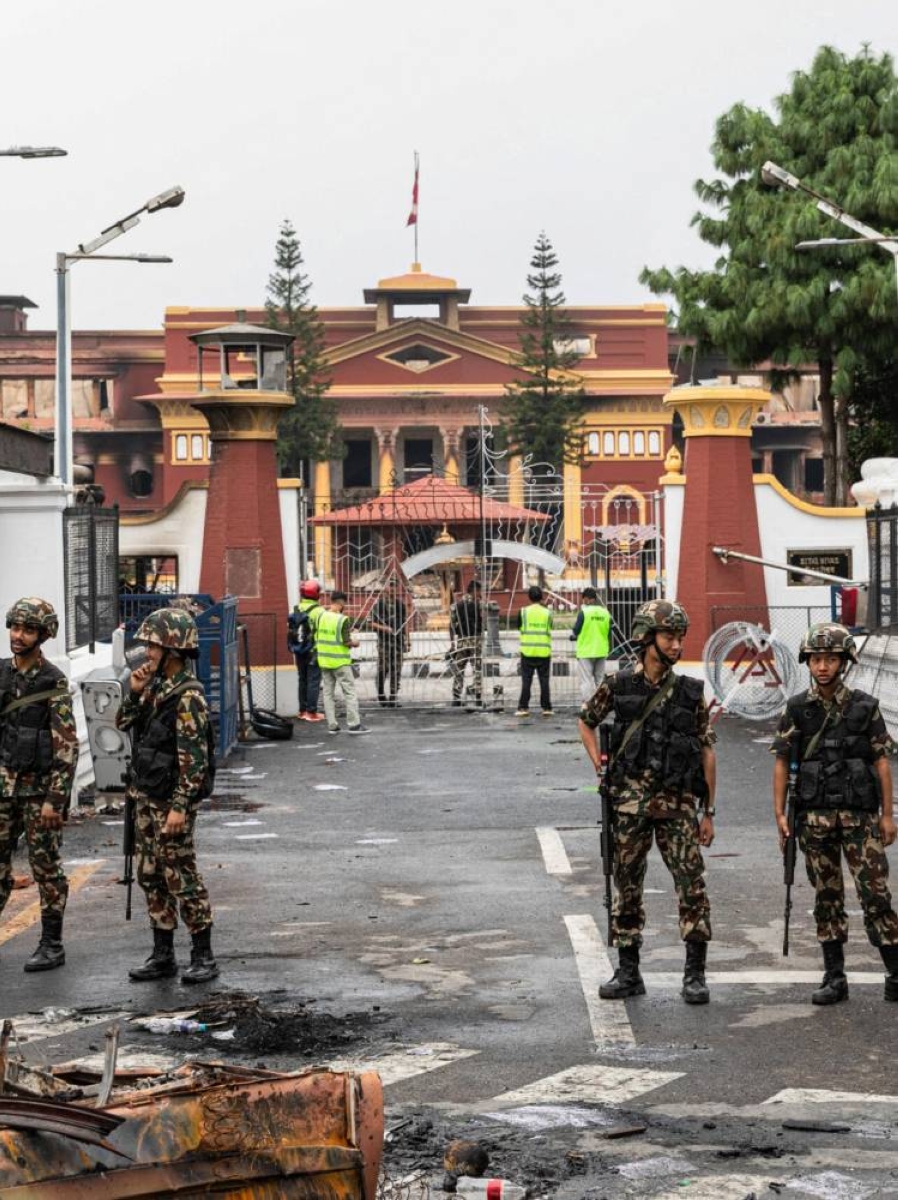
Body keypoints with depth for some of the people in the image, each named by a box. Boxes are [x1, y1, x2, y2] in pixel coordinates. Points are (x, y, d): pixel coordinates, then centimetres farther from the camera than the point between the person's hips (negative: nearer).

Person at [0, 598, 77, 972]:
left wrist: (54, 799, -18)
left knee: (46, 866, 1)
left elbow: (67, 746, -14)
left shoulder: (54, 683, -12)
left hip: (40, 787, -6)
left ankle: (52, 945, 10)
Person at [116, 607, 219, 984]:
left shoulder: (188, 695, -17)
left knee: (181, 877, -3)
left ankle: (203, 956, 5)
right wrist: (135, 692, 0)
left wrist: (180, 806, -23)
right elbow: (123, 723, 18)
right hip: (145, 798, 9)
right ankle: (162, 956, 20)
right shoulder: (156, 686, 9)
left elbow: (194, 757, -20)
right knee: (151, 876, 12)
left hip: (172, 801, -9)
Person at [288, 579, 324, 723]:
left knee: (303, 680, 15)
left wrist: (293, 649, 14)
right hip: (314, 652, -6)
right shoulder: (318, 611, -15)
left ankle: (303, 710, 21)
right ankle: (312, 712, -1)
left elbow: (291, 633, 6)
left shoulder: (296, 610, 3)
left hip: (299, 652, 6)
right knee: (313, 682, -1)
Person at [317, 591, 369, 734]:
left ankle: (332, 725, 9)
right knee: (349, 692, 2)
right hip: (340, 662, -6)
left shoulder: (321, 616, 1)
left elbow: (316, 637, 8)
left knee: (328, 693, 10)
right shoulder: (343, 620, -15)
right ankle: (354, 724, 0)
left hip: (324, 661, 6)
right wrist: (355, 642, 5)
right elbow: (346, 642, -16)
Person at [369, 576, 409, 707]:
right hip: (384, 641, -4)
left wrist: (406, 640, 13)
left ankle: (393, 698, 6)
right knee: (383, 669, -6)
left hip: (398, 641, 4)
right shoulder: (380, 603, -3)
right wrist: (384, 628, -17)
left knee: (396, 671, 3)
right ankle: (380, 692, 12)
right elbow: (371, 622, -3)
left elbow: (405, 622, 17)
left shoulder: (401, 603, 12)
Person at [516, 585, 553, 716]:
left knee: (526, 681, 4)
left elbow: (519, 627, 7)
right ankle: (546, 708, 5)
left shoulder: (523, 612, -4)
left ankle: (523, 707, 1)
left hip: (528, 651, -1)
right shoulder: (547, 613, -1)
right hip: (544, 651, 1)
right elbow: (550, 629, 6)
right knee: (544, 681, 5)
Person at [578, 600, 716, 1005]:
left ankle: (695, 973, 0)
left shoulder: (691, 693, 1)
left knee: (692, 884, -7)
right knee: (627, 886, 7)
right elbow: (586, 721, 18)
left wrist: (708, 812, 2)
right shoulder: (617, 686, 1)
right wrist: (599, 765, 4)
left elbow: (707, 752, 4)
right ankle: (628, 972, 16)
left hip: (677, 803, -1)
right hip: (630, 801, 1)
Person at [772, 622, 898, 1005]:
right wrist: (780, 814, -2)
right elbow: (782, 762, 5)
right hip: (815, 815, 1)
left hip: (860, 814, -1)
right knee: (827, 898, 6)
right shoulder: (796, 710, 4)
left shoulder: (865, 707, 2)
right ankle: (834, 978, 12)